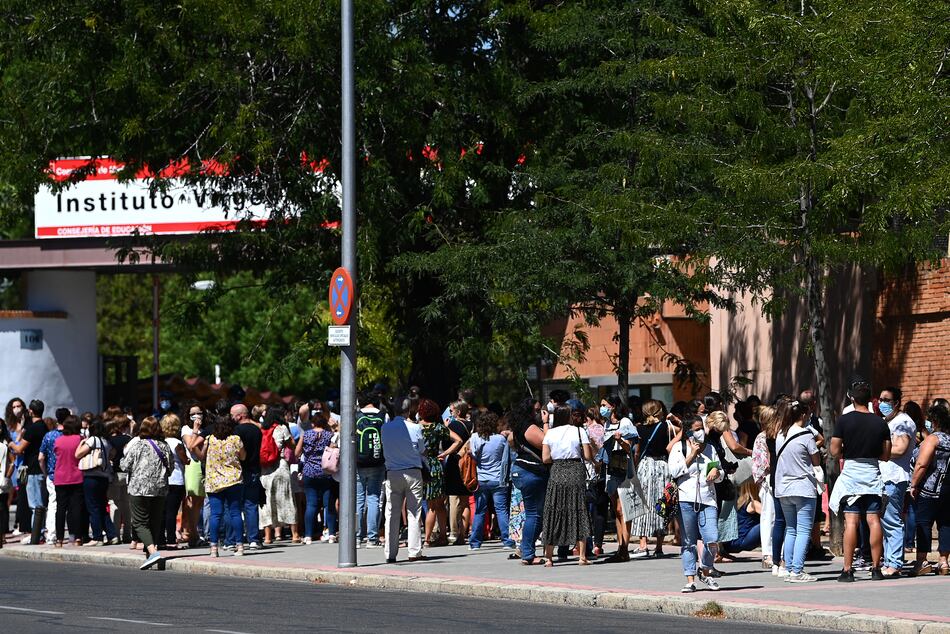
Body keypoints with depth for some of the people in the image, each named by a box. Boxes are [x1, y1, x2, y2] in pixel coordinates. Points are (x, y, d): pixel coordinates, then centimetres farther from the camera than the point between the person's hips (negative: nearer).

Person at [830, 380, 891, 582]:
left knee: (851, 522, -4)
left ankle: (848, 570, -7)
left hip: (851, 473, -2)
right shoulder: (880, 423, 2)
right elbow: (886, 455, 5)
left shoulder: (844, 421, -6)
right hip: (872, 473, 2)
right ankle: (876, 568, 5)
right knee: (874, 520, 5)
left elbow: (835, 451, -7)